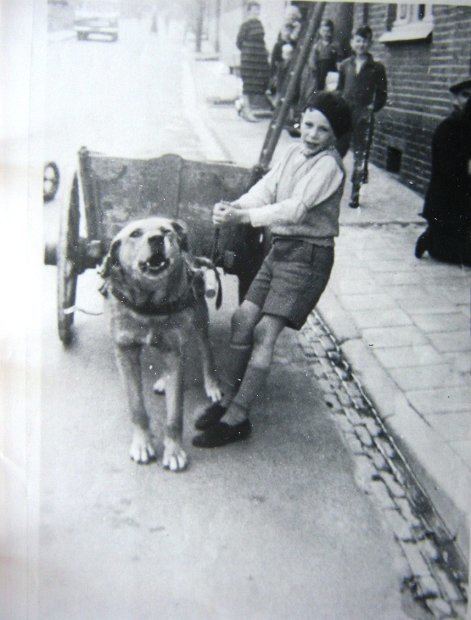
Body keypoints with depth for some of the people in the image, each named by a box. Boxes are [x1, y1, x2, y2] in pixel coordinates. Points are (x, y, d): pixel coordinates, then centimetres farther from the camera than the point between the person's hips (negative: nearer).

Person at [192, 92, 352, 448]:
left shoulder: (328, 165, -13)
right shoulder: (294, 154, 11)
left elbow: (296, 209, -22)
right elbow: (265, 189, 0)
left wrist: (245, 216, -26)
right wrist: (232, 208, -18)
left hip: (308, 255, -8)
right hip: (281, 248, 8)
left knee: (265, 331, -13)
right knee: (243, 319, 2)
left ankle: (236, 419, -8)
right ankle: (230, 400, 12)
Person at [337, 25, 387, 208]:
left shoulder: (377, 68, 3)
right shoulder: (345, 65, 11)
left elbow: (382, 94, 5)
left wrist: (373, 107, -7)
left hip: (364, 115, -2)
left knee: (361, 152, -1)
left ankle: (355, 193, 4)